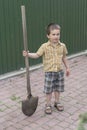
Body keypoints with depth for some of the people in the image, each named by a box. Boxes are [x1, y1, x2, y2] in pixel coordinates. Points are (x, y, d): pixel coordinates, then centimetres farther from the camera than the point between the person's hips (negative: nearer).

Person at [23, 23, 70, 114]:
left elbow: (64, 57, 10)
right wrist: (28, 54, -27)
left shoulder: (62, 46, -2)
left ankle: (57, 102, 36)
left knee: (58, 88, 15)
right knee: (48, 89, 6)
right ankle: (48, 104, 23)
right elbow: (37, 55, -11)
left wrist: (67, 67, 15)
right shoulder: (44, 46, -12)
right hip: (49, 72, -3)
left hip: (60, 71, 3)